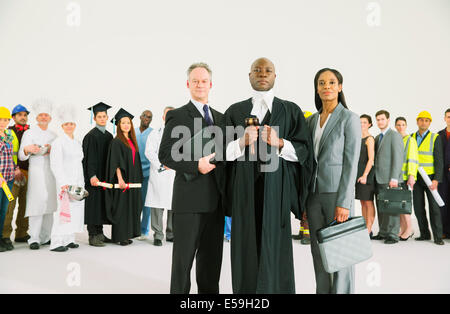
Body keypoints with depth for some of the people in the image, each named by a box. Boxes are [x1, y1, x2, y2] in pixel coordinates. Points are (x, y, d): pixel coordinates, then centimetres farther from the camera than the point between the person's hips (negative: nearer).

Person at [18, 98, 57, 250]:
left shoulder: (54, 135, 19)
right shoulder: (29, 133, 7)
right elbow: (21, 156, 0)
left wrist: (51, 150, -5)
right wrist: (27, 149, -22)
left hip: (51, 172, 4)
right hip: (36, 172, -4)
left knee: (49, 204, 3)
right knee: (37, 203, -13)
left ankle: (46, 238, 11)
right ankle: (34, 239, -7)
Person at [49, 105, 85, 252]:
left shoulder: (77, 143, 16)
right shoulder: (58, 142, -5)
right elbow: (55, 165, -12)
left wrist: (82, 183, 15)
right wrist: (63, 182, -21)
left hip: (78, 181, 7)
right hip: (65, 182, -7)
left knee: (76, 210, 7)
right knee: (64, 210, -10)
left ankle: (69, 240, 16)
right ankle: (56, 243, -5)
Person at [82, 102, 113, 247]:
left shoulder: (109, 136, 13)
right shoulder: (90, 136, -8)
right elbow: (89, 158, -14)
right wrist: (92, 176, -23)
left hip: (105, 176, 7)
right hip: (94, 177, -7)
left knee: (103, 203, 10)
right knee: (94, 203, -4)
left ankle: (100, 233, 19)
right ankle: (92, 235, 3)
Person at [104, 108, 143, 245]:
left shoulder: (132, 141, 14)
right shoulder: (116, 142, -7)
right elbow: (115, 162, -15)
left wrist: (138, 178, 13)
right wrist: (120, 179, -23)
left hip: (133, 179, 7)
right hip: (122, 179, -7)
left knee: (131, 207, 10)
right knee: (121, 207, -3)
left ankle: (127, 234, 18)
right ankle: (119, 236, 5)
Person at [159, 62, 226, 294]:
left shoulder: (220, 117, 15)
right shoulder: (177, 116, -2)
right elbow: (165, 155, -9)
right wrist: (196, 165, -19)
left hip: (215, 198, 6)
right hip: (189, 198, -5)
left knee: (212, 255, 15)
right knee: (184, 256, 4)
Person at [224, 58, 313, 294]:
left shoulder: (291, 111, 8)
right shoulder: (235, 111, 11)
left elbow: (304, 150, 2)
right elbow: (222, 151, 5)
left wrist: (280, 143, -14)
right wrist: (242, 142, -13)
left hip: (276, 187, -1)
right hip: (245, 188, 1)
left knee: (275, 247, 0)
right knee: (247, 247, 3)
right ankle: (246, 288, 18)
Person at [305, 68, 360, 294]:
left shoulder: (349, 119, -4)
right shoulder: (311, 120, 13)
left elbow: (351, 164, -9)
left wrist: (344, 203, -15)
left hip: (337, 193, -5)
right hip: (313, 193, 5)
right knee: (318, 251, 11)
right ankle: (322, 290, 24)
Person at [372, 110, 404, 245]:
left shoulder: (395, 135, -5)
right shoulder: (377, 138, 19)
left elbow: (398, 158, -12)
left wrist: (394, 178, -18)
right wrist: (375, 176, 10)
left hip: (390, 179, -8)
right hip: (379, 178, 8)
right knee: (380, 208, 10)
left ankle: (393, 235, 4)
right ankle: (383, 232, 19)